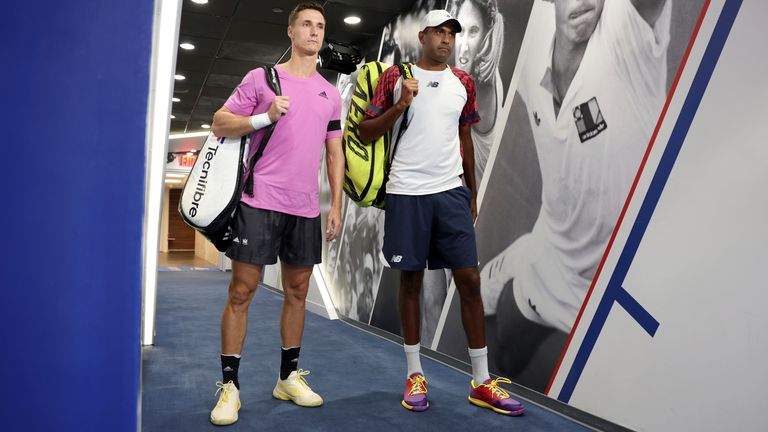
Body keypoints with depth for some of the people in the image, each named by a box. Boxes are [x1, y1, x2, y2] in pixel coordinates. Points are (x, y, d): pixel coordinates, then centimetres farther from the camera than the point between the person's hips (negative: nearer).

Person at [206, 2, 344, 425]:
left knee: (297, 292, 9)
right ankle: (229, 385, 7)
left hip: (306, 208, 5)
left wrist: (336, 205, 8)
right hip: (260, 200, -4)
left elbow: (334, 152, 15)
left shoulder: (331, 94, 14)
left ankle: (289, 377, 23)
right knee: (241, 290, -4)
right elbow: (219, 123, 1)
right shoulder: (262, 78, 3)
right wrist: (264, 117, -15)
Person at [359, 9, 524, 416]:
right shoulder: (395, 77, 3)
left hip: (452, 192, 3)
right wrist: (400, 105, -13)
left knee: (470, 280, -1)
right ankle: (414, 375, 18)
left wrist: (472, 194, 18)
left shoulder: (463, 82, 12)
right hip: (406, 192, -2)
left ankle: (481, 383, 9)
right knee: (410, 280, 5)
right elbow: (365, 132, 2)